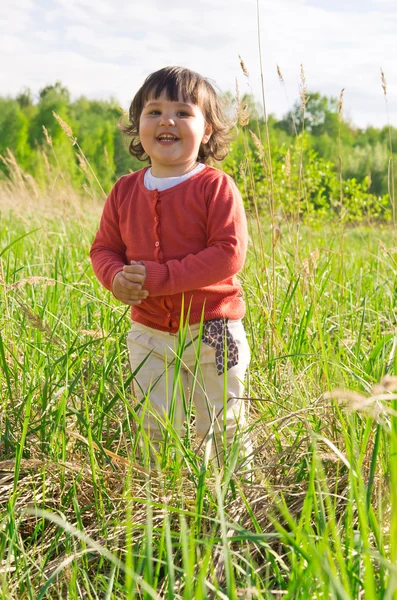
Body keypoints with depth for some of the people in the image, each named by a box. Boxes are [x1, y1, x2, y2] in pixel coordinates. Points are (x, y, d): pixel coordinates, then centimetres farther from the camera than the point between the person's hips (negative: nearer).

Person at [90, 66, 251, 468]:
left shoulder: (215, 187, -12)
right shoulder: (125, 191, 2)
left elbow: (229, 254, -20)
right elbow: (104, 248, 8)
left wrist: (161, 277, -24)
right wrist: (116, 278, -16)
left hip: (211, 331, -4)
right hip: (149, 334, 4)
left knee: (224, 430, 10)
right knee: (156, 432, 14)